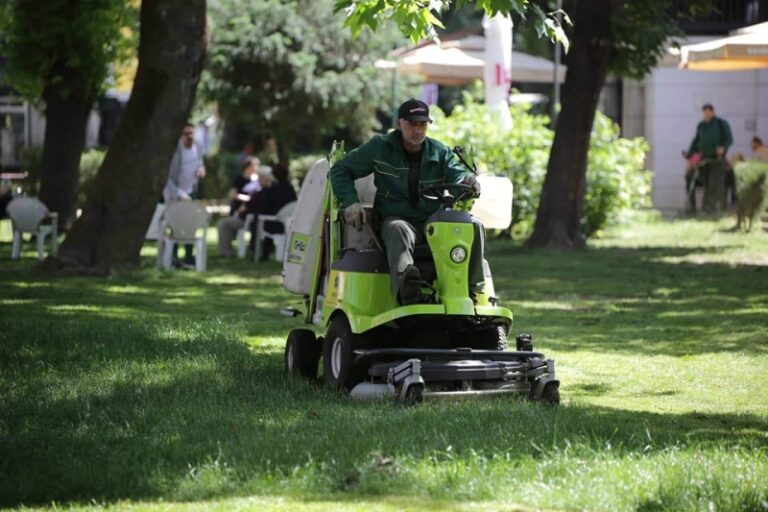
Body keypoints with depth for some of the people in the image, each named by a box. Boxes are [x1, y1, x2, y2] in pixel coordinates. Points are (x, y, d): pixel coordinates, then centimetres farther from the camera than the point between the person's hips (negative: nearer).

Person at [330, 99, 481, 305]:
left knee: (474, 226, -21)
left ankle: (473, 289, -27)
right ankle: (405, 287, -67)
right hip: (395, 218, -3)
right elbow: (340, 170, 9)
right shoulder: (379, 147, 6)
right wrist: (350, 202, -8)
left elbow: (455, 172, -4)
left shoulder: (440, 152, 12)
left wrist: (468, 180, -31)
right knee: (398, 230, -39)